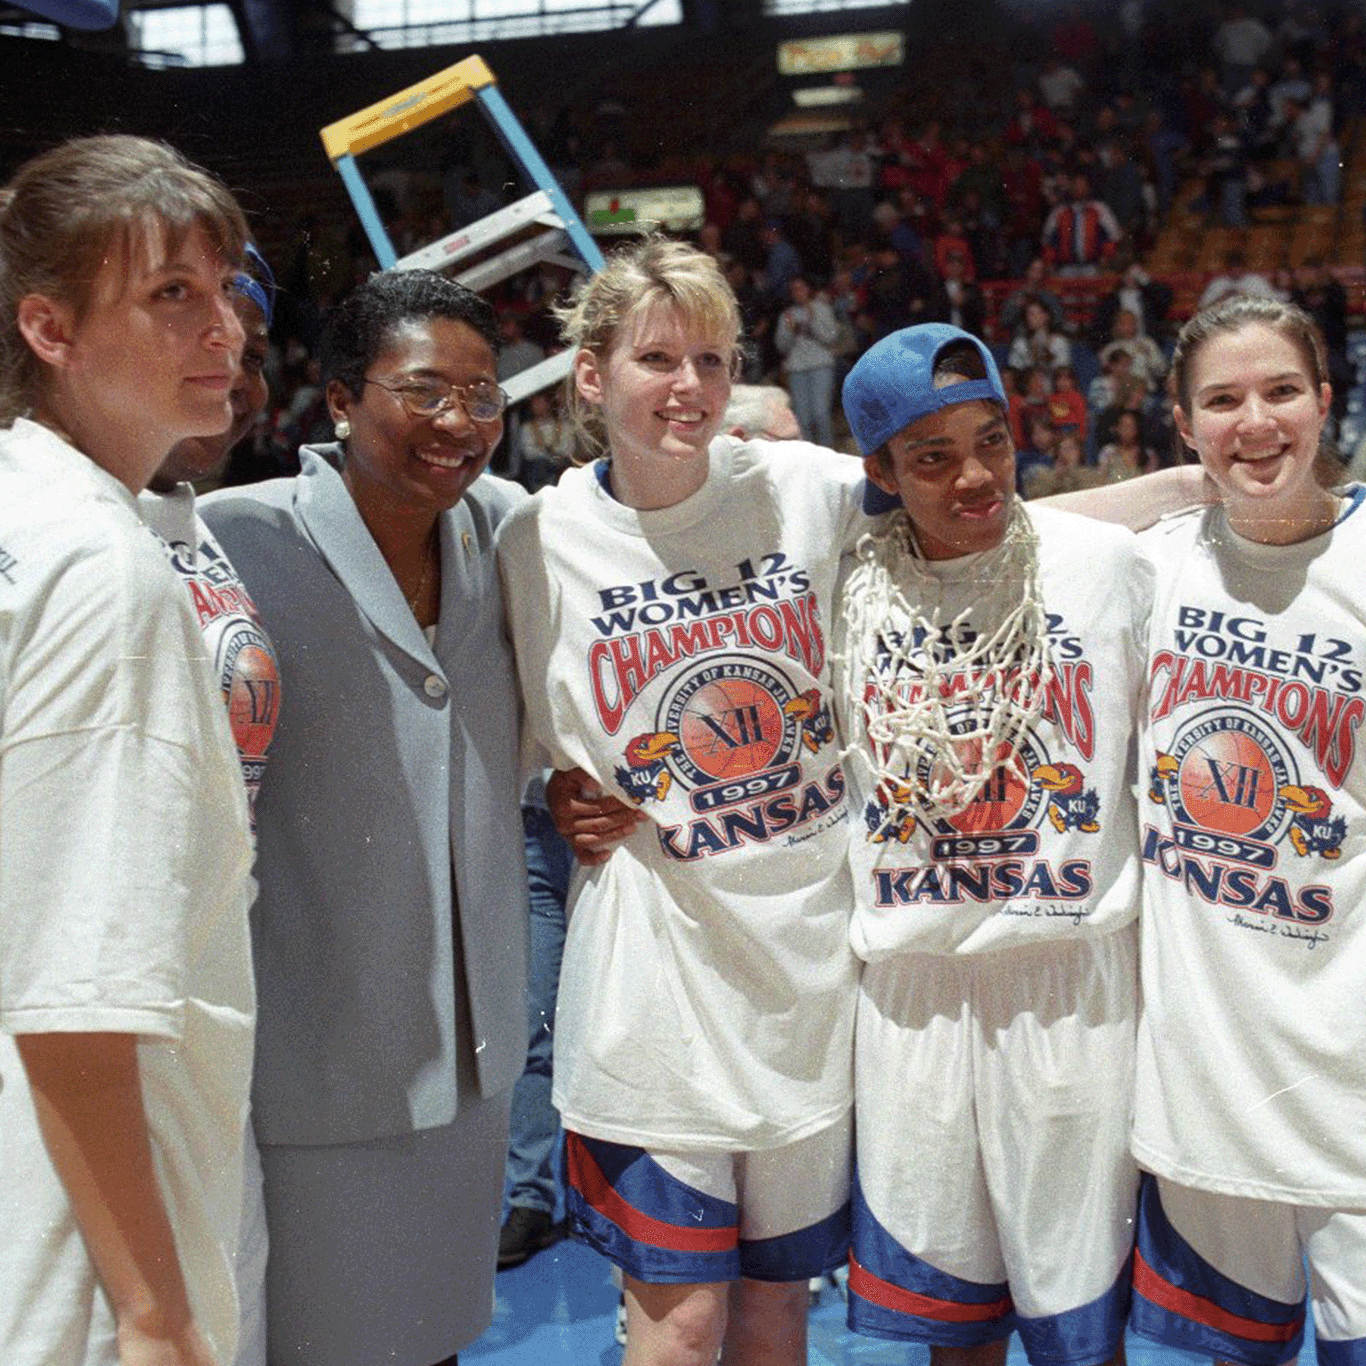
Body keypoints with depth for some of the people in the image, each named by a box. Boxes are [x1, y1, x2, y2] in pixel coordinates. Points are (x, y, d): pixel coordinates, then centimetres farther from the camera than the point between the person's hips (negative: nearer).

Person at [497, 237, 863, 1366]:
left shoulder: (811, 490, -4)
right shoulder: (540, 541, -4)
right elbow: (548, 753, 7)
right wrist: (578, 810, -11)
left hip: (815, 938, 2)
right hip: (660, 951, -1)